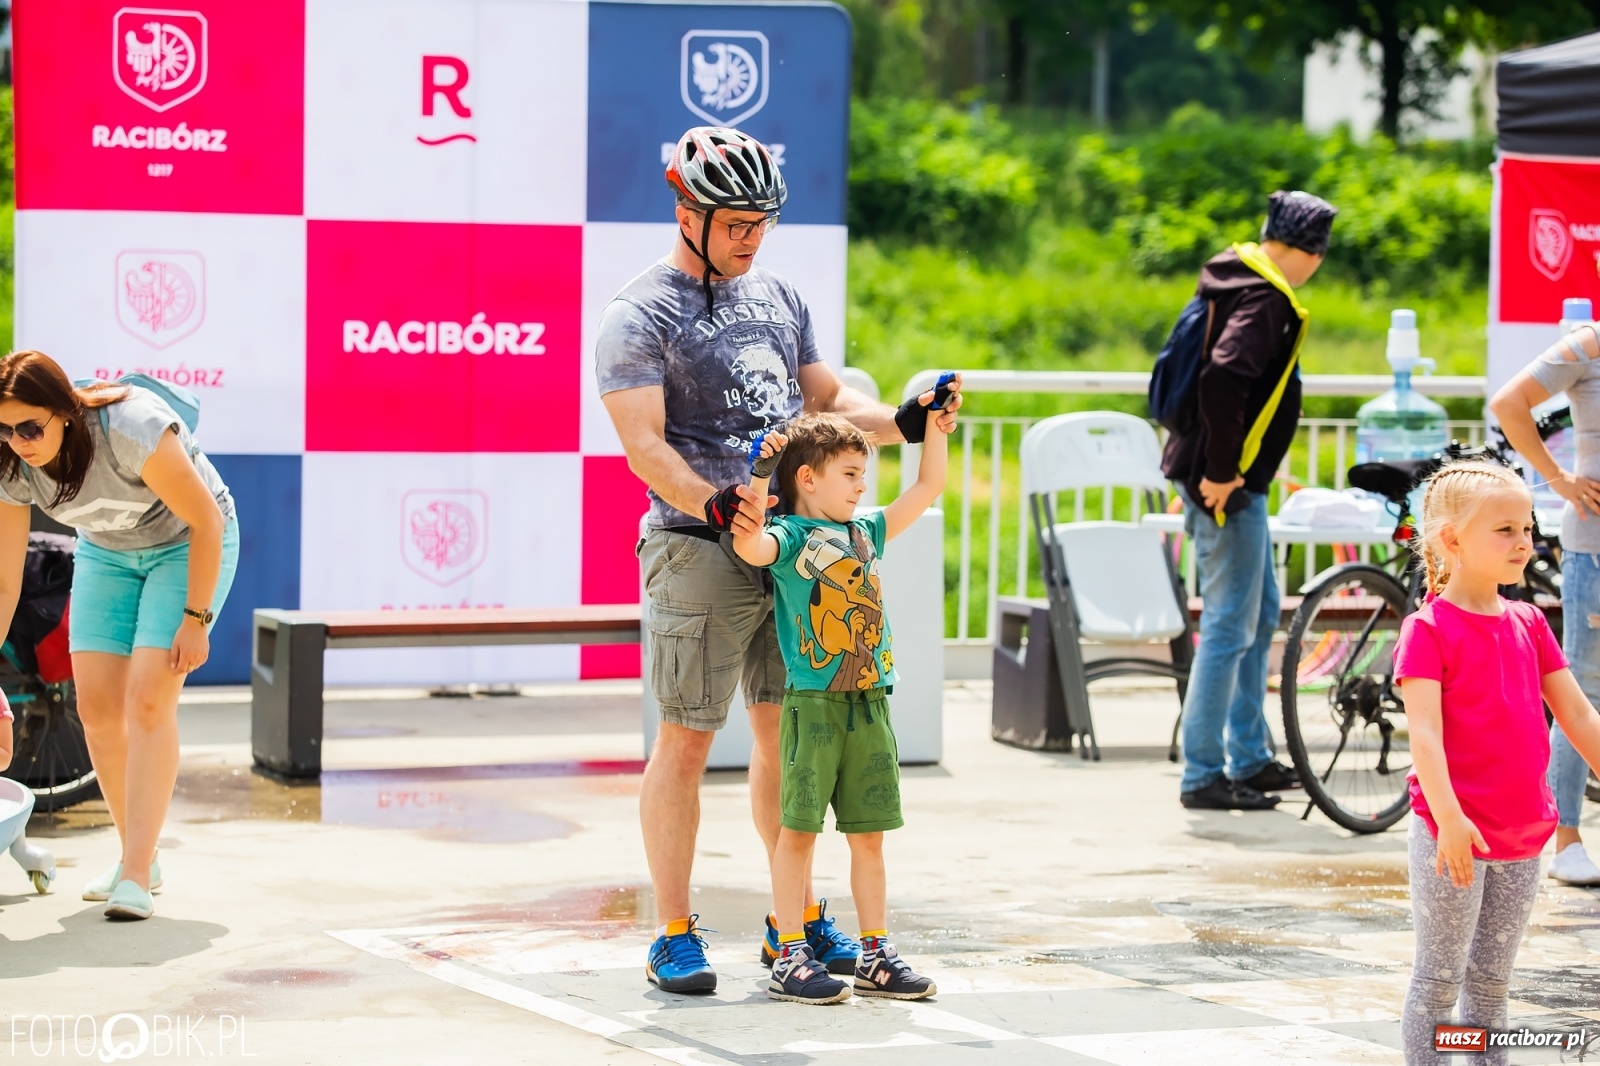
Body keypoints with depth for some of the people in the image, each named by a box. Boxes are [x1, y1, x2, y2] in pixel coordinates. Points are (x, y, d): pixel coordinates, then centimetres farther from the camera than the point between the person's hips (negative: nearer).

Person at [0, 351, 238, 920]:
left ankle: (136, 878, -19)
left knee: (148, 700, -18)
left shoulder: (129, 429, -37)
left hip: (191, 546, -5)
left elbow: (206, 518, -25)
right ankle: (139, 855, 15)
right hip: (106, 552, 6)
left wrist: (195, 618, -23)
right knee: (95, 703, -4)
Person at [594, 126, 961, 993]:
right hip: (699, 553, -6)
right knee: (686, 738, -2)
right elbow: (644, 446, -15)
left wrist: (902, 424, 3)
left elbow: (827, 401, 21)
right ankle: (673, 936, 5)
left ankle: (797, 920, 20)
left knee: (785, 730, 11)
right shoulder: (640, 317, -6)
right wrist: (717, 506, -30)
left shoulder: (776, 297, 15)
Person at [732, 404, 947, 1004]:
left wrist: (934, 425, 17)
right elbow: (750, 545, -27)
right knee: (798, 829, -2)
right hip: (812, 703, -6)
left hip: (870, 704, 6)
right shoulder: (790, 535, -5)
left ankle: (875, 956, 16)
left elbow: (928, 488, 25)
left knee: (868, 836, 10)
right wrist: (761, 476, -34)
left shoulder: (866, 531, 16)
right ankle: (790, 960, 2)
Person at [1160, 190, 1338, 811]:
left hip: (1231, 478, 11)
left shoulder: (1235, 279, 13)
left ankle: (1249, 759, 26)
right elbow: (1223, 380, -33)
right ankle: (1203, 776, 0)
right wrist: (1219, 473, -26)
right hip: (1228, 484, -11)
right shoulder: (1264, 301, -18)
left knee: (1260, 615, 19)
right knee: (1230, 626, -5)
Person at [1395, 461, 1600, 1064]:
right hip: (1454, 835, -6)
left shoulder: (1528, 624, 9)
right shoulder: (1428, 630, -11)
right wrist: (1449, 818, -31)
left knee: (1492, 979, 15)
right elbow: (1424, 732, -20)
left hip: (1522, 837, 6)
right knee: (1439, 979, 2)